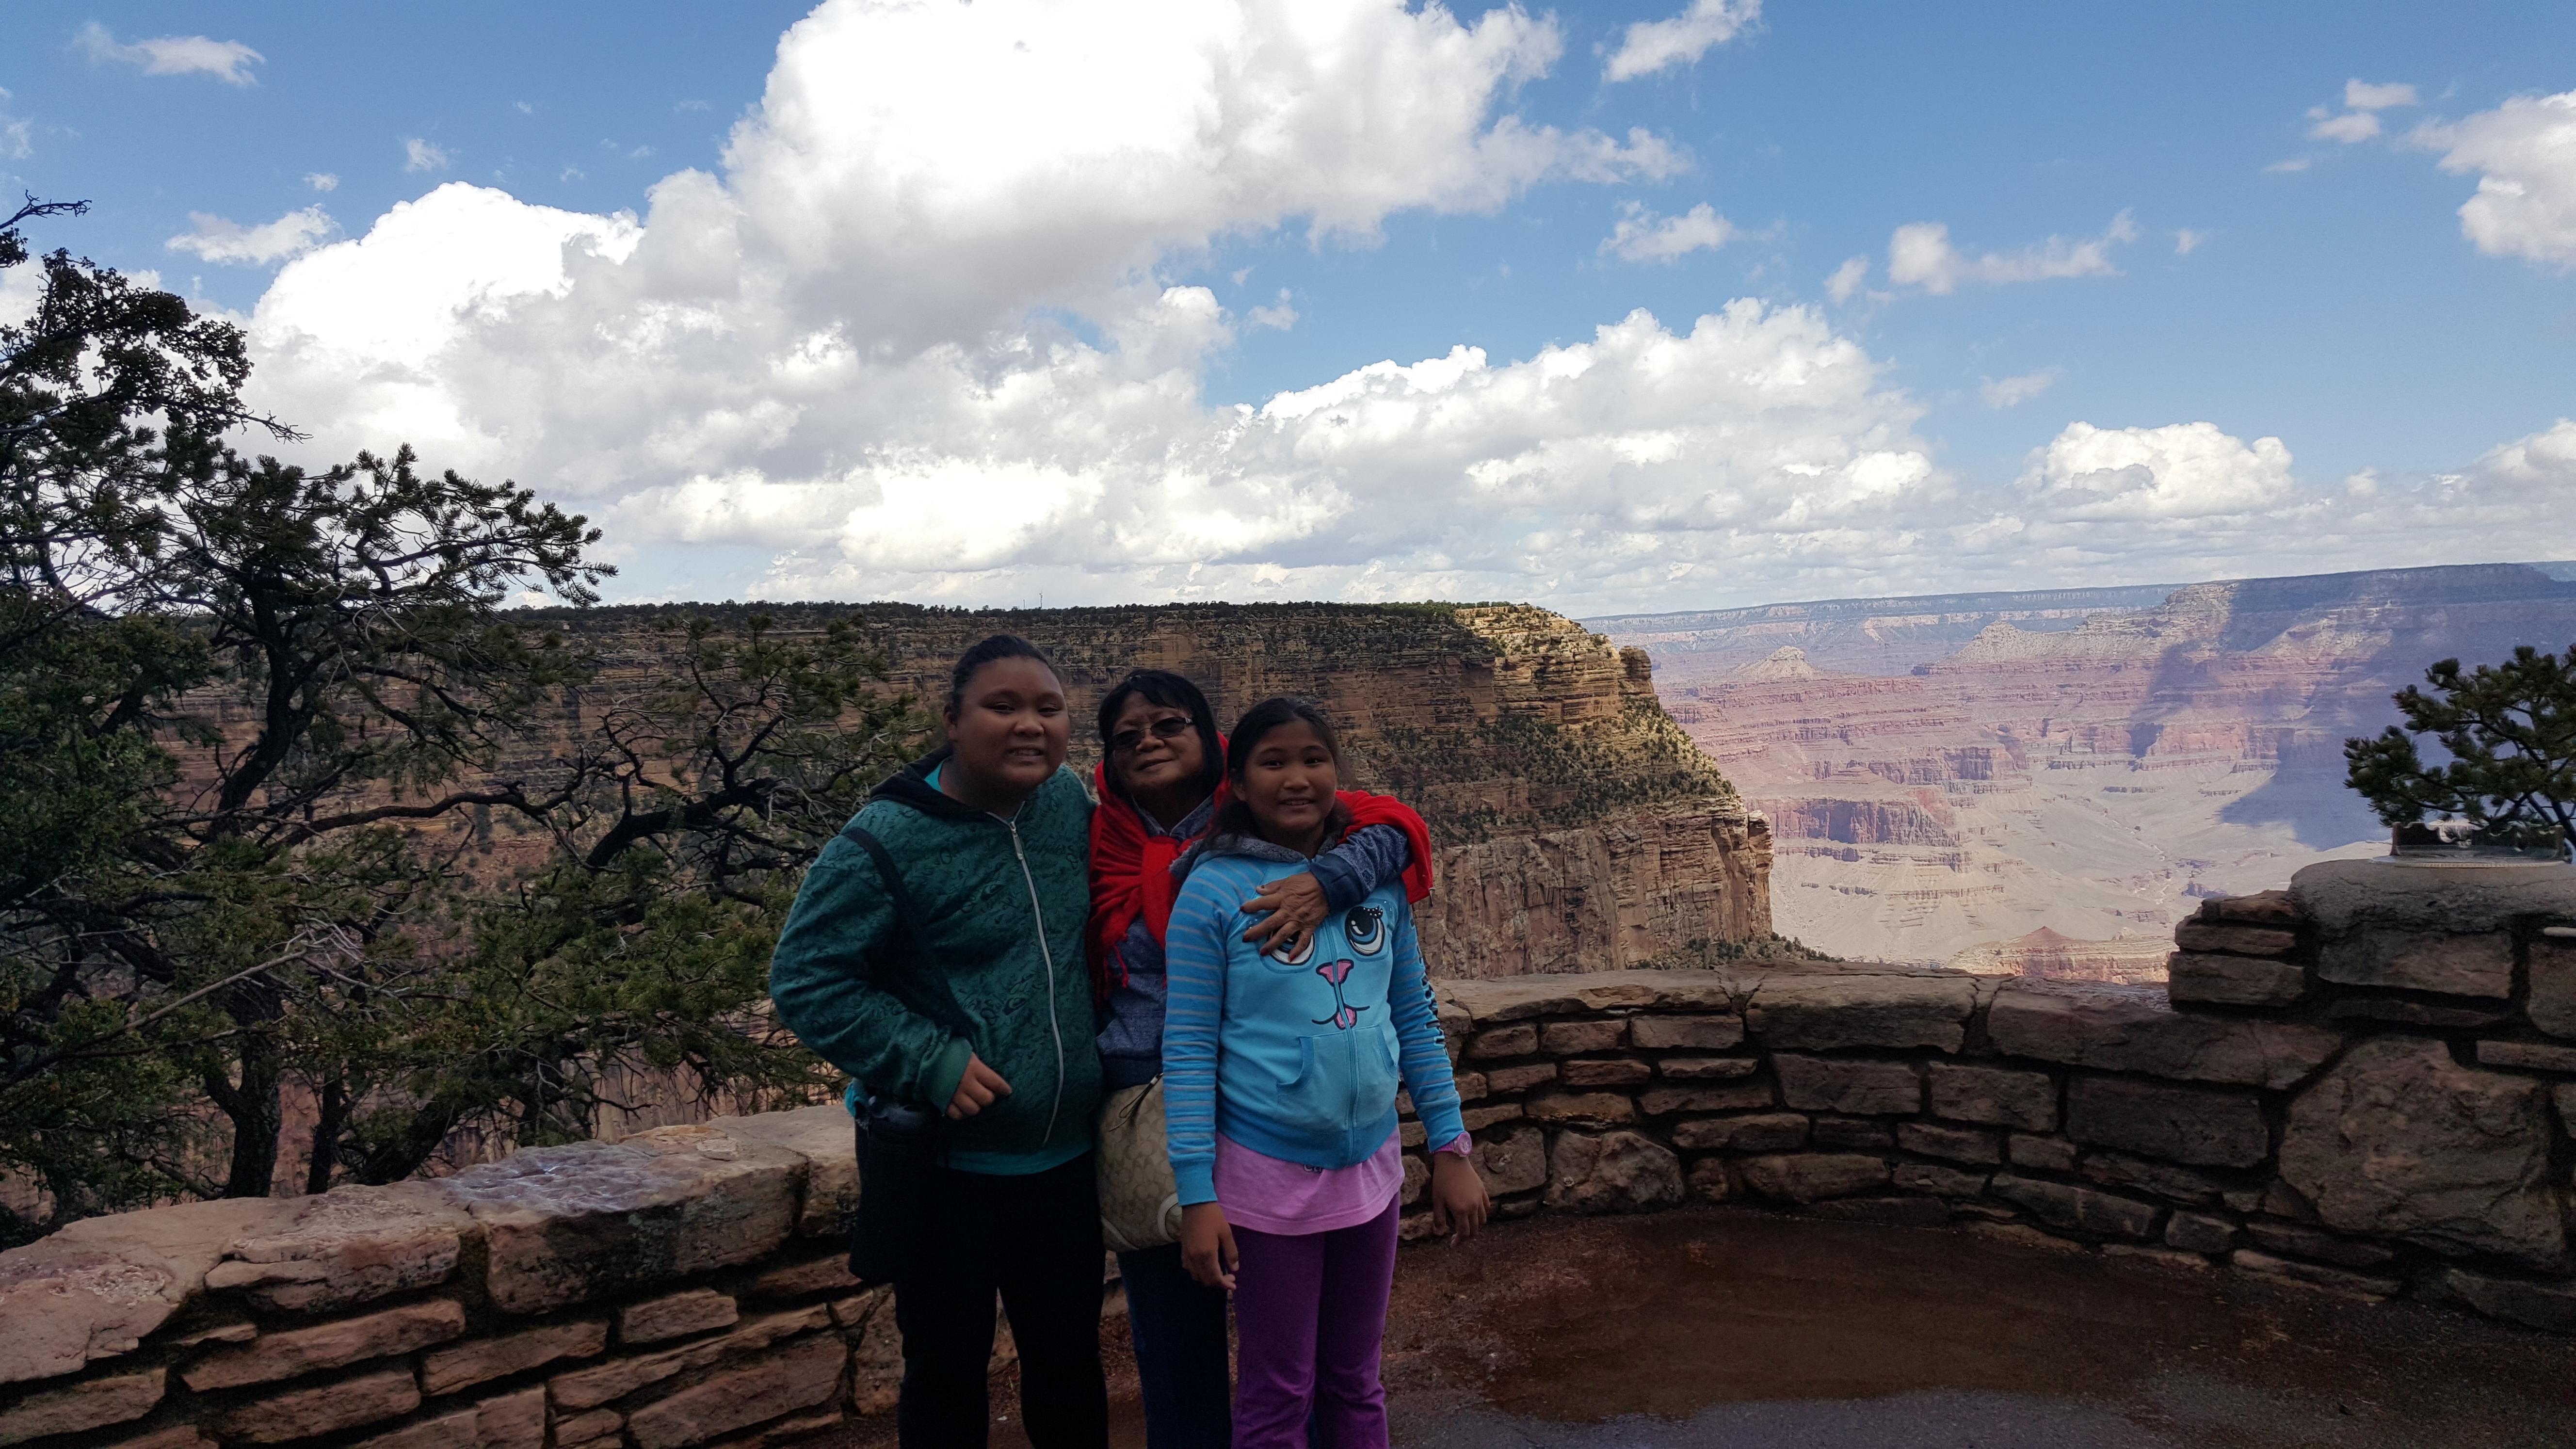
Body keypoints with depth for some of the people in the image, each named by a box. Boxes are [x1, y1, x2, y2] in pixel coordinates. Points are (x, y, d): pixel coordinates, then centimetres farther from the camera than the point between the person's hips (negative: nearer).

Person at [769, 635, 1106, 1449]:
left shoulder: (1070, 801, -1)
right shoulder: (890, 839, -17)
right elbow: (803, 980, -15)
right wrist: (929, 1064, -21)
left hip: (1065, 1161, 5)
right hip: (947, 1167, -4)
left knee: (1072, 1364, 18)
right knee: (947, 1376, 13)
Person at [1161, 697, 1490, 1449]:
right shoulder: (1213, 888, -11)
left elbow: (1416, 1017, 7)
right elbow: (1188, 1048, -10)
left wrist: (1450, 1149, 5)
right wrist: (1197, 1197, -12)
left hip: (1371, 1165, 4)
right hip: (1267, 1175, -4)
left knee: (1356, 1386, 18)